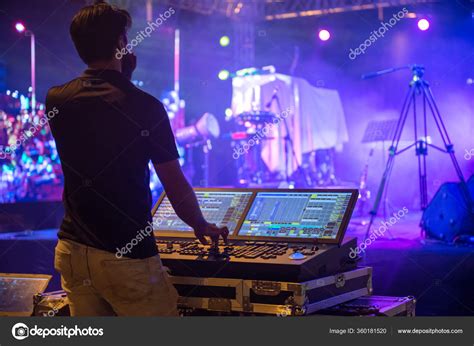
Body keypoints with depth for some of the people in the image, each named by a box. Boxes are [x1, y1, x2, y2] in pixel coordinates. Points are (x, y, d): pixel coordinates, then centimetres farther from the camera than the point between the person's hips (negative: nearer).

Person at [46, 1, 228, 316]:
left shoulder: (55, 101, 1)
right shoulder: (144, 107, -13)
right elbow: (177, 188, -9)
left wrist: (122, 78, 15)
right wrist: (202, 227, 9)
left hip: (73, 251, 6)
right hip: (126, 256, -5)